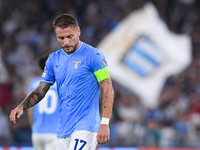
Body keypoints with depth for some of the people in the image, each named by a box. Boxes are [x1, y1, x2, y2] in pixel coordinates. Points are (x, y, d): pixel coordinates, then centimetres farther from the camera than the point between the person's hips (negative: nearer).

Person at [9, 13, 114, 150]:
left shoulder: (93, 55, -5)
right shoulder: (53, 59, 13)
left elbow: (108, 90, -8)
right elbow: (41, 90, 17)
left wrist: (105, 124, -17)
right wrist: (21, 107, -2)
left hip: (86, 127, -6)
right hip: (63, 129, 6)